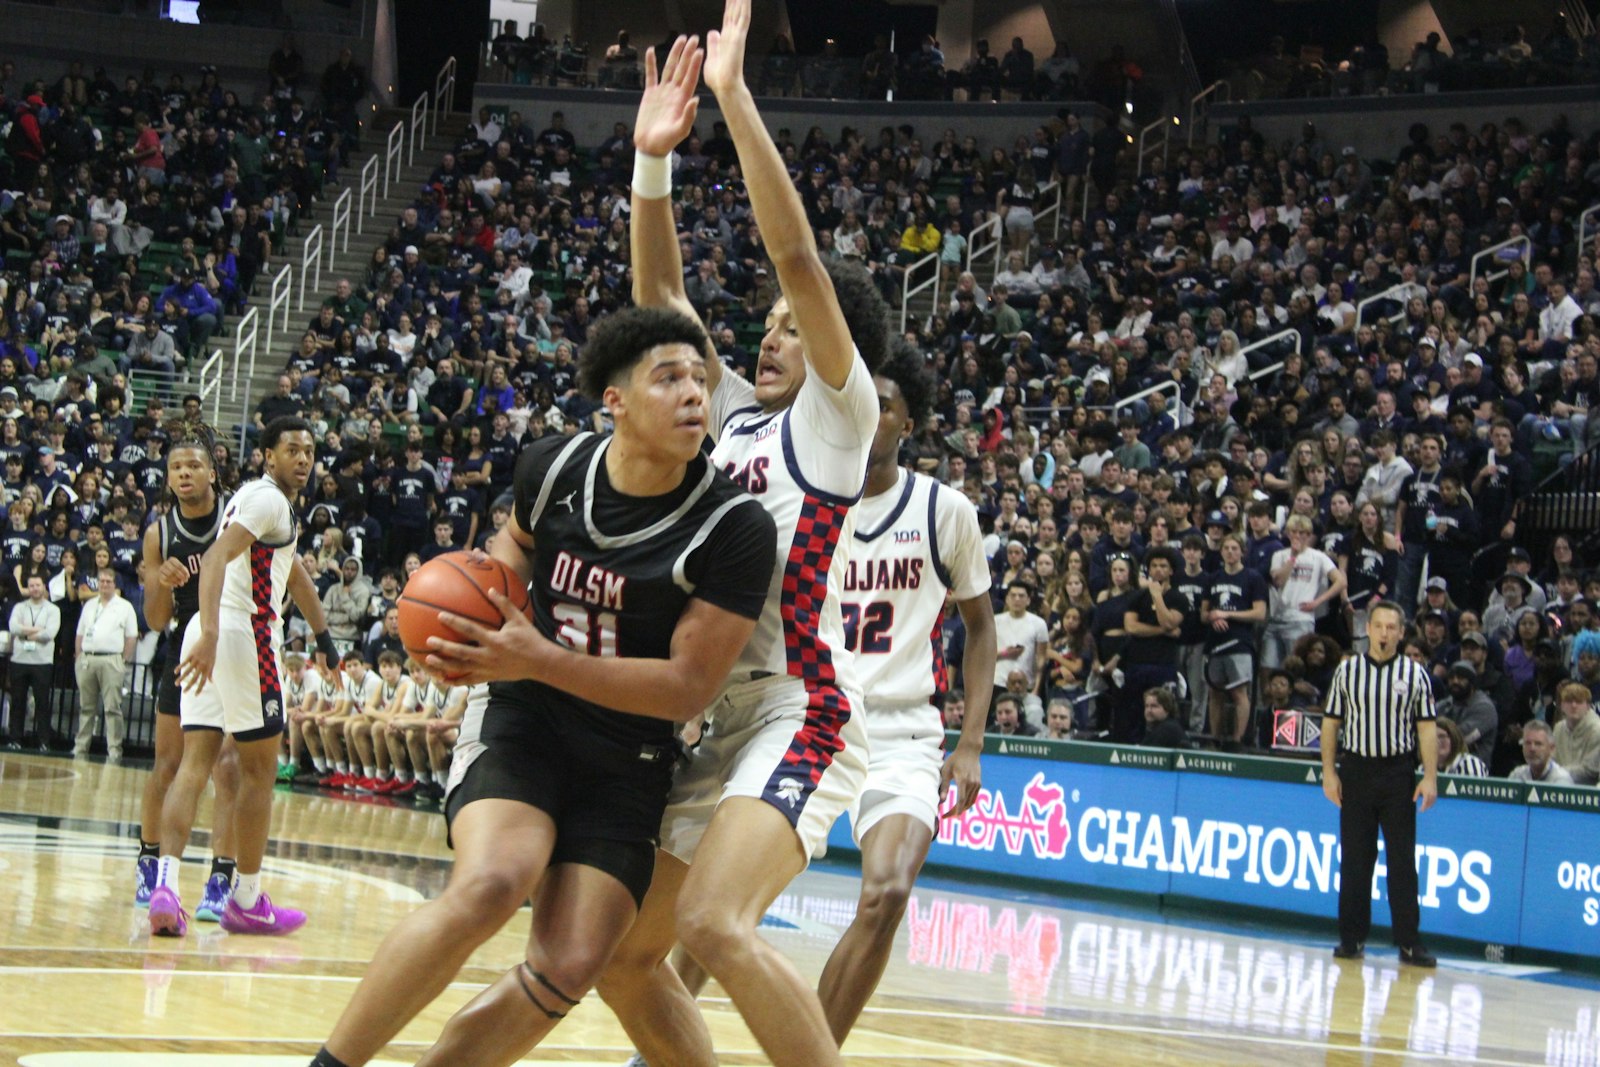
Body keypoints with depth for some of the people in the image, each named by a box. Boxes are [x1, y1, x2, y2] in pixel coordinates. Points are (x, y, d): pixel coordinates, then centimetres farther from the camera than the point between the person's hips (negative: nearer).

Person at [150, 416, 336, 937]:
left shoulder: (278, 504, 23)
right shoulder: (267, 500, -9)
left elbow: (293, 570, 38)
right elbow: (216, 558, -23)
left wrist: (323, 635, 47)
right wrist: (210, 634, -35)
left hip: (211, 638, 9)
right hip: (244, 634, -9)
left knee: (194, 763, 0)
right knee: (259, 772, 2)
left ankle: (166, 885, -15)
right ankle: (247, 901, 8)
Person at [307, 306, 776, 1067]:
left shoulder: (735, 530, -16)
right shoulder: (554, 465, -5)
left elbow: (689, 688, -17)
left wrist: (539, 660, -24)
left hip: (628, 763, 0)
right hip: (522, 721, 0)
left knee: (570, 966, -13)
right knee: (491, 883, -29)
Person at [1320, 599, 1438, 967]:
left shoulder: (1415, 674, 3)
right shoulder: (1346, 671, 6)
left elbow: (1427, 727, 1)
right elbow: (1331, 722, 8)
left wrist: (1430, 777, -7)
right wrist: (1329, 771, 0)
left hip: (1399, 773, -1)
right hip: (1355, 769, 1)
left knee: (1402, 858, -3)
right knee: (1354, 858, 4)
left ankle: (1409, 942, -1)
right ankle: (1352, 937, 12)